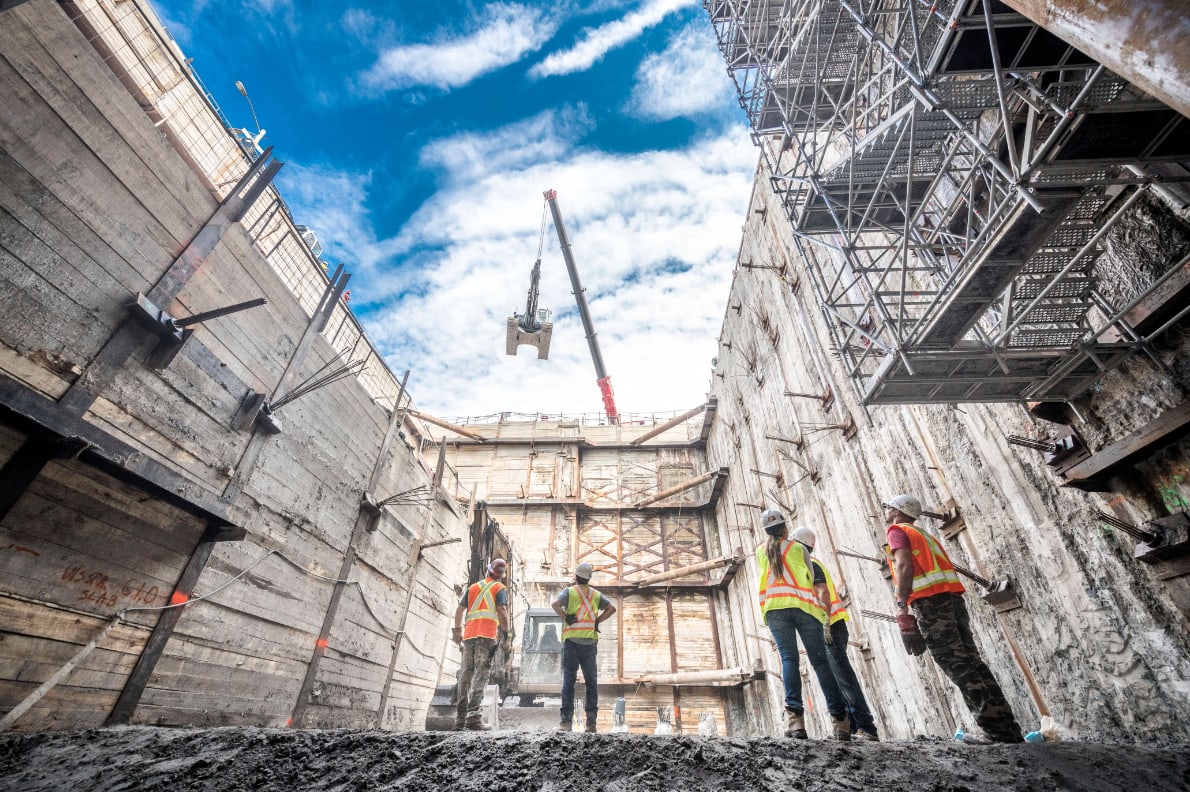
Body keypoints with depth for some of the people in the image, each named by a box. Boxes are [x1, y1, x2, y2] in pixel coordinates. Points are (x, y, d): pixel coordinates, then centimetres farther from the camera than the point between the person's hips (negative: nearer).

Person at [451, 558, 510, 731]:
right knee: (481, 674, -4)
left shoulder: (473, 587, 19)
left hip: (469, 634, 5)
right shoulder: (500, 588, 4)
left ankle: (461, 717, 13)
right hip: (488, 635, -5)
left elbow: (459, 609, 17)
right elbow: (502, 611, -8)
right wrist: (505, 632, -5)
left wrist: (457, 629, 24)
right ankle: (473, 716, -11)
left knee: (466, 673, 10)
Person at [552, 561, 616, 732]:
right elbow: (612, 608, 8)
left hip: (572, 640, -2)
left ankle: (566, 721, 4)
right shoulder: (596, 594, 12)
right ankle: (591, 721, 13)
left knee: (569, 680, 4)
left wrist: (565, 618, -7)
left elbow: (555, 603, -17)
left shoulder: (569, 591, 0)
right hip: (590, 641, 3)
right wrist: (597, 621, 6)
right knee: (591, 681, 11)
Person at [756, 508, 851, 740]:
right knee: (820, 661, 5)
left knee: (788, 658, -1)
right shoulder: (799, 547, 9)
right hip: (804, 606, 0)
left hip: (775, 607, 1)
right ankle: (839, 719, 2)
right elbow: (811, 579, 13)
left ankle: (794, 716, -16)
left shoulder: (760, 551, 13)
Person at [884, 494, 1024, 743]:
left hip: (930, 601, -8)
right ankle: (1009, 731, 7)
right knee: (971, 661, 8)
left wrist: (901, 608, -17)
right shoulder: (924, 535, 30)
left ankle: (996, 730, -10)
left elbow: (904, 565, -13)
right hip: (952, 597, 9)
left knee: (957, 666, -7)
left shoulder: (897, 531, 3)